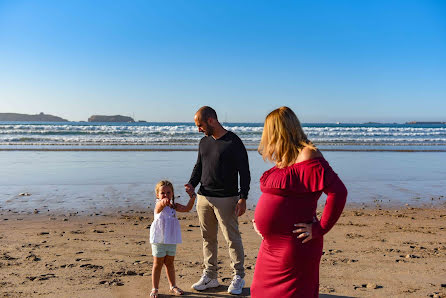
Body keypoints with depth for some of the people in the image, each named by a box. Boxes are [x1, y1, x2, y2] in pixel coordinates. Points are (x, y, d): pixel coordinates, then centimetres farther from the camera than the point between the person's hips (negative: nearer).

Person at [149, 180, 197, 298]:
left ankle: (173, 286, 30)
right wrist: (163, 202, -60)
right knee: (158, 264, 4)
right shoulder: (158, 205, -12)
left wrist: (192, 198, -14)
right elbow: (159, 208, -37)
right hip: (159, 239, -5)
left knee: (169, 263, 17)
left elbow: (187, 208, -1)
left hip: (171, 240, 5)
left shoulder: (174, 205, 6)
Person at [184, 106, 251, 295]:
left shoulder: (233, 142, -8)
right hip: (204, 197, 6)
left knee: (232, 238, 1)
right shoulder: (204, 142, 12)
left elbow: (244, 172, -8)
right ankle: (210, 276, 24)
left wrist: (243, 198, -14)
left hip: (226, 199, -6)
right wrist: (192, 184, 2)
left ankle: (238, 278, 16)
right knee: (208, 238, 12)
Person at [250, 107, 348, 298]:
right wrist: (260, 218, 12)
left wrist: (319, 229, -19)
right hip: (272, 246, 9)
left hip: (295, 246, -9)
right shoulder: (283, 160, 13)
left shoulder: (307, 156, -15)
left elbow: (338, 192, -22)